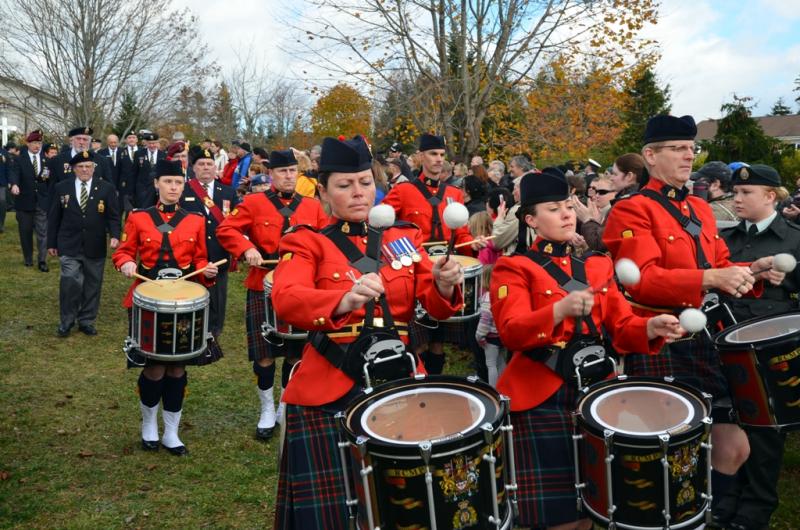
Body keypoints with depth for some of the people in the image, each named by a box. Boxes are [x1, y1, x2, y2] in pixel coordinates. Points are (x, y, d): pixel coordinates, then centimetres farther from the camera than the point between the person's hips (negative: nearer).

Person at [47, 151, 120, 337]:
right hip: (69, 246, -1)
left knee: (92, 285, 8)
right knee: (71, 281, -13)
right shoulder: (61, 188, 5)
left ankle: (86, 321, 23)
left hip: (95, 248, 1)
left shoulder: (107, 188, 2)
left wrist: (114, 235, -17)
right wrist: (51, 243, 6)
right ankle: (66, 321, 4)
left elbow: (113, 216, 0)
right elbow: (54, 217, 8)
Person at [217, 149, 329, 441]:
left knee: (295, 353, 10)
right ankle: (267, 410, 22)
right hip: (263, 289, -2)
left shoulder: (312, 206, 7)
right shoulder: (254, 203, 0)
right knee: (264, 354, 3)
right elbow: (226, 230, -4)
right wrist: (247, 250, -19)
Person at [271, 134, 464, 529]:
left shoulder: (404, 237, 9)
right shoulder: (306, 242, -1)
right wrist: (344, 300, -40)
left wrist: (445, 286, -23)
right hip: (328, 391, -3)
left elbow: (435, 307, 0)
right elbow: (286, 300, -21)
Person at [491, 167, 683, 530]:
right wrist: (560, 309, -33)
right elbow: (511, 332, -17)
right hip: (542, 398, -5)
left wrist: (651, 328, -13)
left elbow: (622, 327, 8)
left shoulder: (597, 266, 14)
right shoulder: (513, 267, -2)